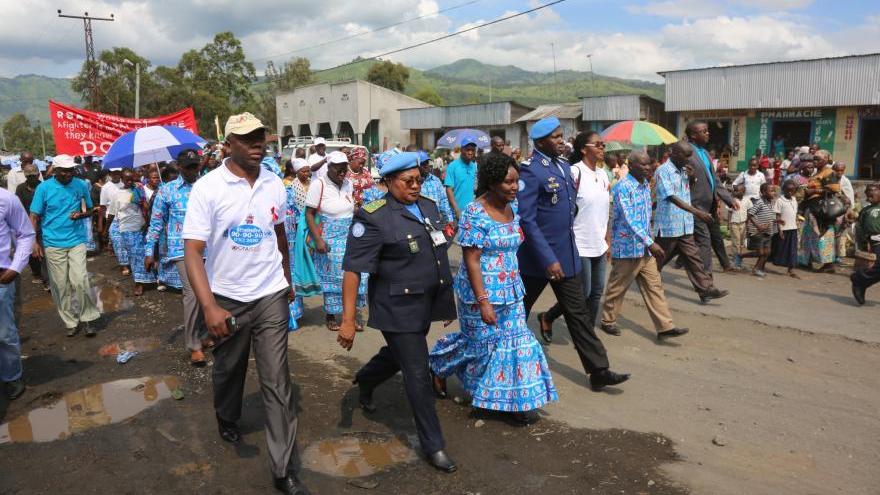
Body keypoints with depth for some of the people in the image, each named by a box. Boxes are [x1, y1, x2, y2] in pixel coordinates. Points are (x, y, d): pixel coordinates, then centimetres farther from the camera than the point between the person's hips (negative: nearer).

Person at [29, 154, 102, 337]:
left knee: (80, 281, -10)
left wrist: (81, 214, -12)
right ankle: (70, 322, 16)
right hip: (53, 244, 0)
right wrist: (35, 242, -8)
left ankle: (87, 319, 4)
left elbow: (90, 210, 12)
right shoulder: (44, 188, -3)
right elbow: (34, 217, -1)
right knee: (60, 286, 4)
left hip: (77, 241, 0)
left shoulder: (81, 185, 1)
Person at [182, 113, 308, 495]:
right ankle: (227, 422, 51)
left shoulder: (275, 185, -2)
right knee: (228, 370, 21)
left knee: (278, 383, 0)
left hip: (271, 296, 2)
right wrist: (209, 307, -26)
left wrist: (287, 281, 20)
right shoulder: (207, 188, -14)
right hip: (227, 298, -1)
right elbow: (192, 252, -17)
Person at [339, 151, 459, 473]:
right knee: (418, 374, 1)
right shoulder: (373, 217, -17)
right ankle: (433, 445, 17)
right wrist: (348, 320, -22)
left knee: (399, 355, 26)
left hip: (426, 305, 7)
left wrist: (446, 297, 18)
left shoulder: (429, 206, 6)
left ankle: (364, 381, 57)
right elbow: (353, 270, -19)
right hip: (398, 310, -7)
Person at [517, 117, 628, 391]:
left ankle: (598, 371, 12)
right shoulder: (531, 170, -17)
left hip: (566, 255, 7)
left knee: (578, 314, 8)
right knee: (519, 312, 12)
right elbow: (526, 219, -21)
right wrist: (548, 259, -24)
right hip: (538, 257, -7)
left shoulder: (564, 166, 9)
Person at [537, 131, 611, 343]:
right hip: (580, 245, -7)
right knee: (582, 294, -1)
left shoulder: (603, 175, 10)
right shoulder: (574, 172, -13)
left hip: (599, 246, 7)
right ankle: (547, 318, 21)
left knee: (597, 292, 10)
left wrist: (607, 241, 15)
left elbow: (605, 212, 16)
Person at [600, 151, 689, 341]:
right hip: (627, 248, -7)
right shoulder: (622, 187, -18)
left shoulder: (646, 185, 9)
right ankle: (608, 321, 23)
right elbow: (629, 219, -25)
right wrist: (650, 243, -28)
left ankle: (665, 327, 8)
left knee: (654, 286, 5)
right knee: (617, 288, 7)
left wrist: (649, 242, 18)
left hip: (645, 248, 8)